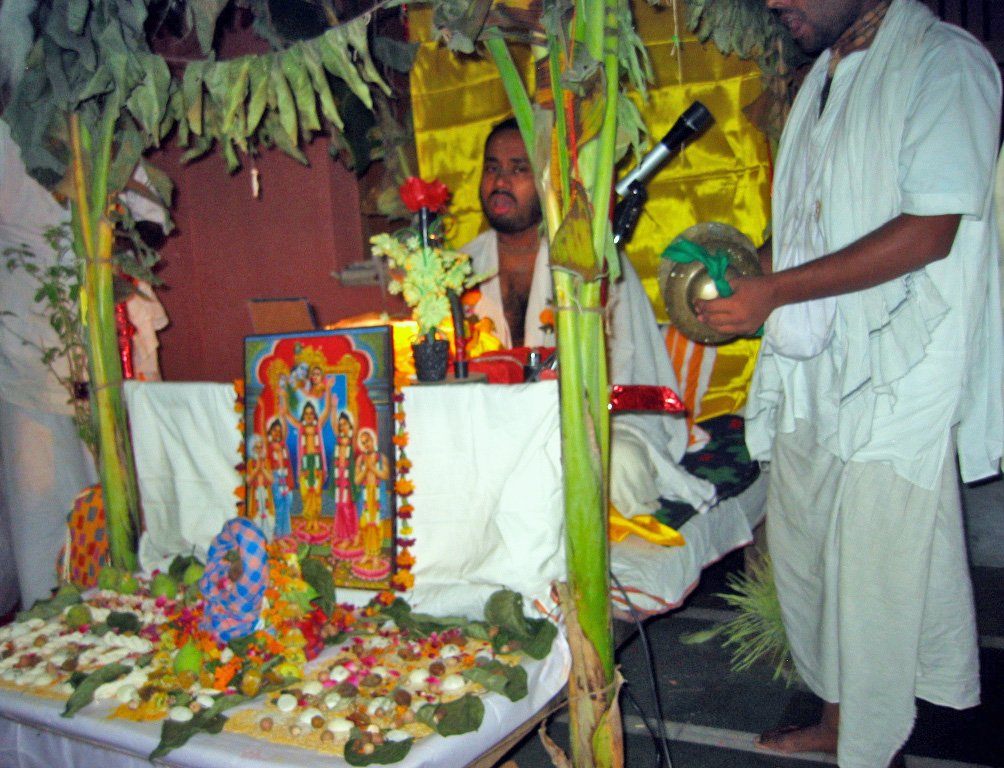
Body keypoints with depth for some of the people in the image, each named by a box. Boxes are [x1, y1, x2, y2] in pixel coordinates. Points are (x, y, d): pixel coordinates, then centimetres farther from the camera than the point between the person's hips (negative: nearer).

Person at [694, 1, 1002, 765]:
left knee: (876, 573, 1)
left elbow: (930, 232, -19)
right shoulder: (824, 75, 16)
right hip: (811, 371, 8)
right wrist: (745, 272, 8)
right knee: (802, 552, 15)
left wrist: (773, 293, -18)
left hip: (896, 376, -8)